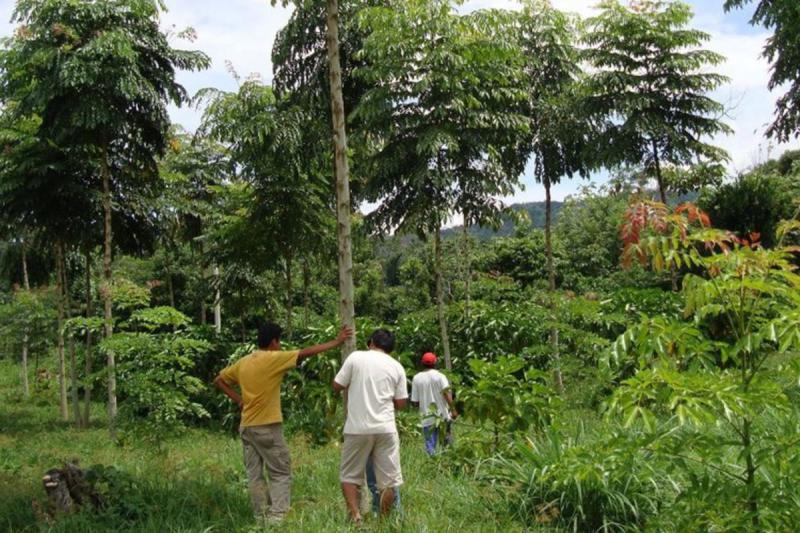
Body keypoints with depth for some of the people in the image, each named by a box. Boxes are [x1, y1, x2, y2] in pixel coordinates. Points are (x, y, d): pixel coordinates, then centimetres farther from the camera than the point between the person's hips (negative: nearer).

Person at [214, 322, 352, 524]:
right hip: (267, 427, -6)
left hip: (246, 427, 6)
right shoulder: (273, 359, -10)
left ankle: (262, 518, 12)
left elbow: (219, 381, 18)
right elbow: (306, 352, -9)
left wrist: (238, 399, 13)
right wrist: (337, 342, -3)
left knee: (254, 475, 9)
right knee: (281, 474, 1)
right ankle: (277, 517, -8)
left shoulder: (243, 362, 9)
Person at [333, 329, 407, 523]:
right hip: (385, 428, 2)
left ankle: (355, 515, 2)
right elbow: (400, 403, 8)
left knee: (349, 474, 12)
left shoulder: (356, 357, 0)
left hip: (358, 428, -1)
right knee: (388, 478, 9)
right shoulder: (397, 367, 7)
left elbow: (337, 386, 4)